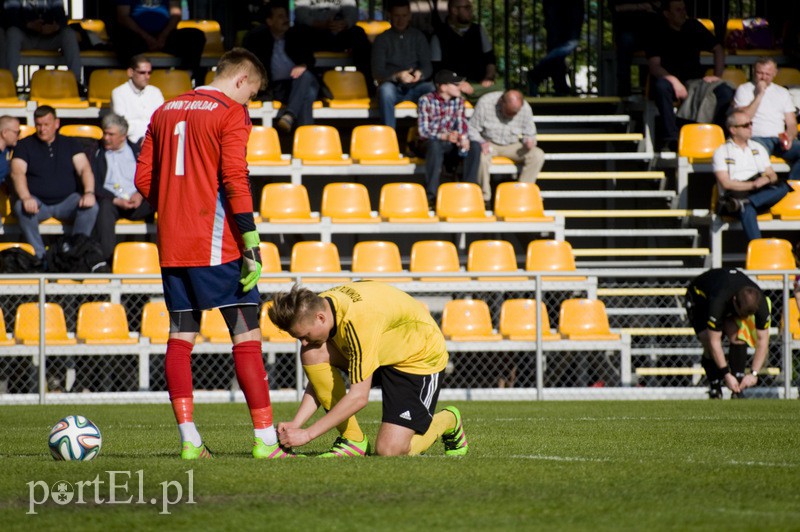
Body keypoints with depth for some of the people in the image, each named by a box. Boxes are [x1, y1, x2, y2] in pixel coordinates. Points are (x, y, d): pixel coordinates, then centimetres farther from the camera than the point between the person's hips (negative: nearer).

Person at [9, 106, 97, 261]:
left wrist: (89, 193, -23)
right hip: (37, 202, -1)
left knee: (91, 207, -28)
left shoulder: (71, 144, 12)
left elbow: (84, 169, 0)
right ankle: (40, 257, -30)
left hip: (66, 201, 1)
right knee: (21, 208, -35)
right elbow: (17, 172, -10)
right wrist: (25, 198, -30)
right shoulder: (25, 145, 6)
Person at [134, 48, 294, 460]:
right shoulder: (230, 113, -6)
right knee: (246, 334, -2)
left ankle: (189, 440, 4)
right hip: (216, 244, -6)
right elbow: (235, 179, -15)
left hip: (172, 242, 6)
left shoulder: (165, 112, 13)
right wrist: (250, 241, -14)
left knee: (180, 337, 8)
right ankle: (265, 439, -6)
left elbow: (144, 177, 12)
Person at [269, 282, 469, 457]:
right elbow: (319, 376, -5)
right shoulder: (315, 308, -15)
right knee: (312, 354, -19)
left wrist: (308, 433, -32)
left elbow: (359, 397, -36)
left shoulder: (358, 320, -38)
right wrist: (295, 423, -17)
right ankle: (352, 439, -7)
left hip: (421, 357, -7)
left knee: (389, 450, -18)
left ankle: (448, 422, 14)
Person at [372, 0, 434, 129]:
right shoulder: (382, 39, 6)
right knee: (385, 89, -37)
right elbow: (377, 72, -3)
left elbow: (428, 67, 6)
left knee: (432, 89, -32)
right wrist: (397, 76, -24)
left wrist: (420, 73, -20)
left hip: (415, 87, 1)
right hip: (393, 86, -1)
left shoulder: (418, 37, 13)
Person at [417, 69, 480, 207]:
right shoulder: (426, 101, -12)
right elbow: (423, 131, -19)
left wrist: (463, 138, -25)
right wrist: (445, 136, -35)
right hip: (431, 143, -5)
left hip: (451, 144, 5)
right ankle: (431, 194, -38)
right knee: (434, 145, -39)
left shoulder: (458, 101, 4)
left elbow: (462, 125, 0)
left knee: (475, 146, -21)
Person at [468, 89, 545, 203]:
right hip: (489, 143, -3)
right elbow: (472, 130, -12)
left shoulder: (525, 108, -11)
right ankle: (484, 196, -23)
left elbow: (529, 134, 2)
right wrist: (481, 142, -33)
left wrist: (529, 141, -23)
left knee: (538, 155, -22)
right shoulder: (485, 103, -19)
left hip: (512, 146, 3)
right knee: (481, 155, -39)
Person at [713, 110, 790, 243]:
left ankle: (742, 203, -41)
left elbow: (772, 175, 19)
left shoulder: (758, 148, 24)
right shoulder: (721, 152, 8)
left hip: (760, 198, 5)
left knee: (783, 187, -27)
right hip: (734, 195, -5)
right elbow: (726, 183, -4)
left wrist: (767, 179, -7)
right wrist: (753, 185, -13)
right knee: (747, 210, -40)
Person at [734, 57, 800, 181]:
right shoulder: (744, 89, 11)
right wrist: (759, 95, -3)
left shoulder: (783, 92, 22)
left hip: (779, 139, 4)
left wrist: (789, 138, -7)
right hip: (757, 138, -4)